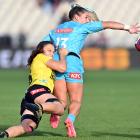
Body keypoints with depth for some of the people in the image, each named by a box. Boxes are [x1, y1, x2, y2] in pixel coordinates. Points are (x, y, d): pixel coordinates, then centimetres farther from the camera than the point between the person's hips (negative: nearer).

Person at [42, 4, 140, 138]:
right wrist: (128, 27, 4)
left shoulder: (55, 30, 24)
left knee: (62, 101, 9)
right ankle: (70, 119, -30)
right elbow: (107, 24, 5)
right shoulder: (82, 27, 10)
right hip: (72, 64, -4)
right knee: (76, 101, 2)